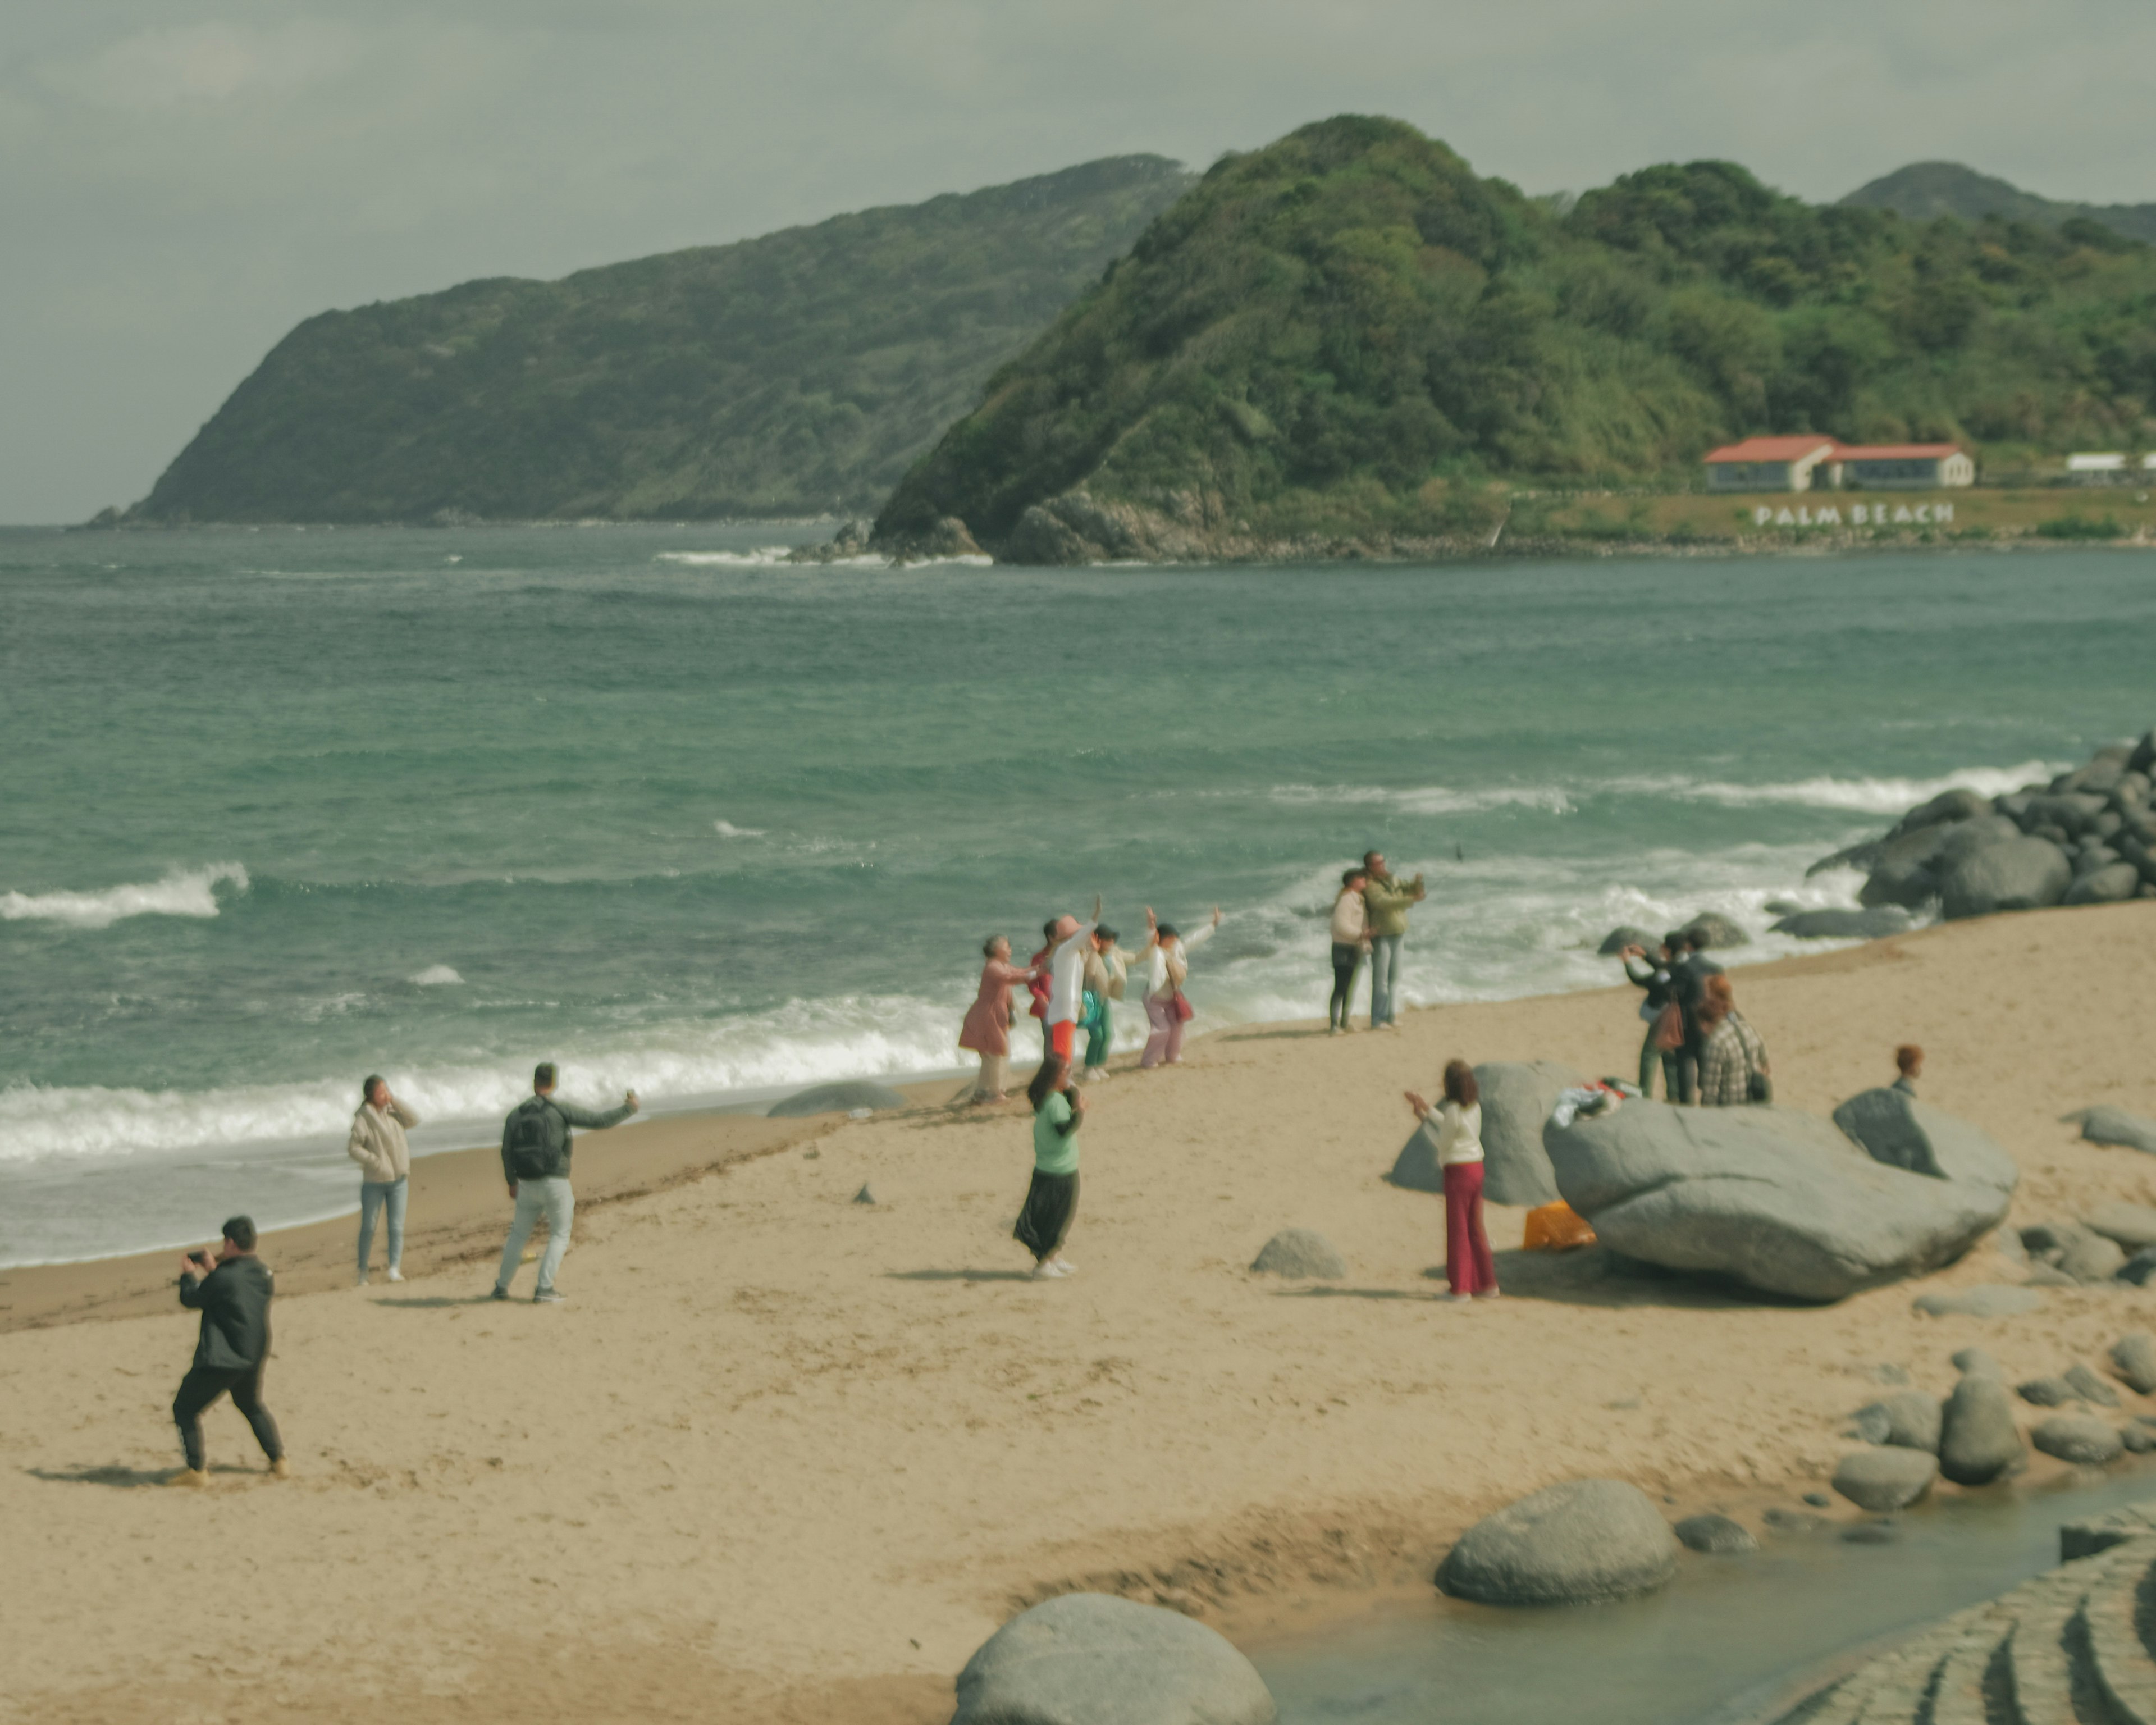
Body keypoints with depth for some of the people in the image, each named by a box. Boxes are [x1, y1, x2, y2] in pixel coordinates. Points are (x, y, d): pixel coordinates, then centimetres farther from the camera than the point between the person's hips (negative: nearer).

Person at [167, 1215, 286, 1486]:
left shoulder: (223, 1278, -19)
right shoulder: (263, 1274, 3)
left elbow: (191, 1300, -6)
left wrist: (189, 1275, 14)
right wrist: (211, 1270, 25)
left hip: (220, 1361, -8)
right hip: (255, 1358, 8)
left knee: (185, 1408, 6)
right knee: (252, 1407, 31)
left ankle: (196, 1470, -1)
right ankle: (279, 1462, 27)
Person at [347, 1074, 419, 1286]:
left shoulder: (392, 1112, 6)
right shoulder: (364, 1117, -10)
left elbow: (414, 1120, -2)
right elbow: (353, 1148, -14)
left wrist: (395, 1102, -8)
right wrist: (376, 1162, -21)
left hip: (399, 1179, 4)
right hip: (374, 1182, -3)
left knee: (397, 1227, -4)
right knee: (368, 1227, 5)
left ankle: (395, 1268, -7)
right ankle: (362, 1271, 15)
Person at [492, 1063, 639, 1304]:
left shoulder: (516, 1114, 6)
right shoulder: (560, 1110, -8)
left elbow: (507, 1152, 11)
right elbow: (598, 1122, -11)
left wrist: (512, 1182, 27)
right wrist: (628, 1109, 2)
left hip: (527, 1185, 4)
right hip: (555, 1182, -4)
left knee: (519, 1234, 18)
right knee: (560, 1235, 8)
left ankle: (502, 1286, 24)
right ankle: (545, 1289, -1)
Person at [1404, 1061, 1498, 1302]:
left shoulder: (1454, 1109, -18)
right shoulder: (1474, 1107, 6)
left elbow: (1441, 1143, -11)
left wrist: (1423, 1119, -2)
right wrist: (1427, 1110, 25)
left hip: (1458, 1171, -8)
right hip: (1476, 1167, 8)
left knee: (1458, 1230, -1)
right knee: (1475, 1228, 14)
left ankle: (1461, 1288, 2)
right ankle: (1487, 1284, 16)